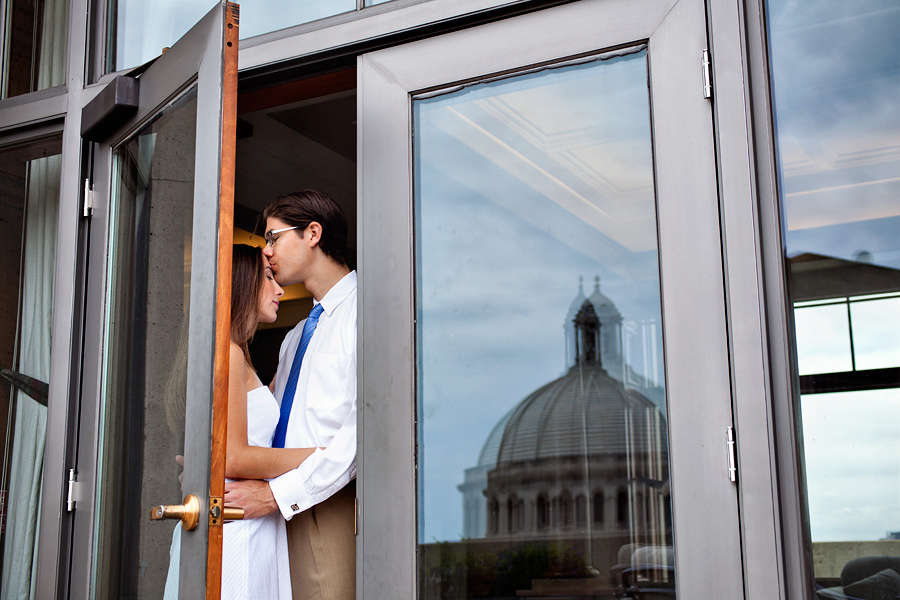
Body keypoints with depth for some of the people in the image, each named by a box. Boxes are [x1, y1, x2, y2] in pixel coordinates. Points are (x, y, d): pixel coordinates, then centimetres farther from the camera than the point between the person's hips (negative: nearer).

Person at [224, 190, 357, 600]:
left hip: (332, 509, -7)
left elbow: (364, 426, -17)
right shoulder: (296, 336, 23)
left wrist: (279, 493, -19)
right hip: (284, 512, 7)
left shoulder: (361, 312, -7)